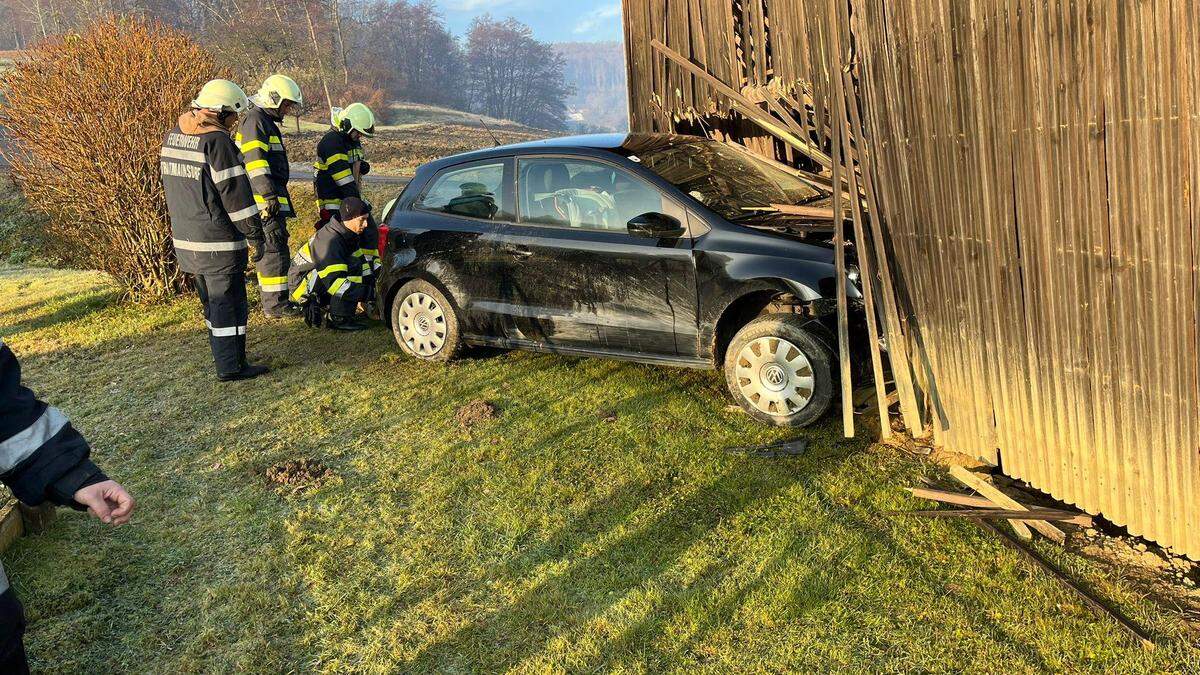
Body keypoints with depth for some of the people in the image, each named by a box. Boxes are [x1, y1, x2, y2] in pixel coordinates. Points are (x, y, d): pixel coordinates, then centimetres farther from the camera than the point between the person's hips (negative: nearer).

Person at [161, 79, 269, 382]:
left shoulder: (172, 136, 12)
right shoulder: (217, 141, -16)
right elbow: (236, 192, -17)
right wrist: (255, 234, -11)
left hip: (186, 238, 9)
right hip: (218, 242, -9)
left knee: (212, 302, 18)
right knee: (229, 302, 0)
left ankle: (224, 358, 27)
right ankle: (230, 367, 3)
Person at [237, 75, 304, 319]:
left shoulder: (267, 121, 23)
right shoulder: (255, 120, -11)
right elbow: (254, 161, -21)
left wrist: (276, 194, 30)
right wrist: (270, 195, -24)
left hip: (271, 198, 11)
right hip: (264, 199, -11)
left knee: (268, 249, 15)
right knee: (274, 248, -9)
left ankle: (272, 300, 23)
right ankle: (275, 304, -7)